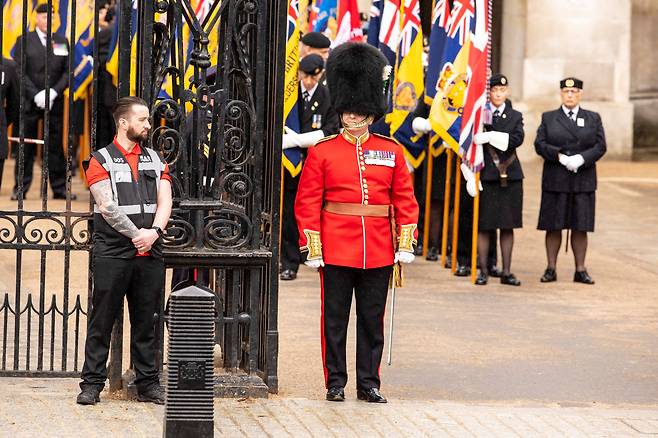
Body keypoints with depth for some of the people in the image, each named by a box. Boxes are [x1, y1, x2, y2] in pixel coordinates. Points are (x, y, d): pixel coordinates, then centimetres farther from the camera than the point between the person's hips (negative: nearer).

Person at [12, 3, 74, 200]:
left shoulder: (62, 42, 10)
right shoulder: (24, 41, 3)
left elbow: (67, 71, 6)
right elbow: (20, 72, -3)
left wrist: (54, 92, -9)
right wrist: (36, 95, -13)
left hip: (55, 102, 2)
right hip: (29, 102, -2)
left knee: (55, 146, 3)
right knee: (26, 147, 0)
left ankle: (59, 188, 6)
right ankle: (20, 188, 5)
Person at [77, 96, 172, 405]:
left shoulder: (155, 160, 16)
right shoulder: (101, 160, 1)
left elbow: (164, 203, 7)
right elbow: (107, 206, -9)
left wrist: (154, 232, -11)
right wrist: (137, 235, -13)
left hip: (150, 253, 4)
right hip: (112, 252, -4)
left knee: (145, 322, 8)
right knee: (102, 321, -1)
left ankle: (148, 384, 13)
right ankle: (92, 383, 3)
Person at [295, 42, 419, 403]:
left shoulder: (391, 151, 6)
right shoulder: (322, 152, 0)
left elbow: (405, 199, 7)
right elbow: (307, 202, -2)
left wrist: (406, 244, 1)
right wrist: (312, 248, -7)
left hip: (379, 251, 2)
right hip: (336, 249, -2)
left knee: (373, 320, 8)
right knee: (335, 319, 4)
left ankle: (369, 383, 16)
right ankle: (335, 383, 12)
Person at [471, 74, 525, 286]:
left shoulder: (515, 116, 9)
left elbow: (517, 139, -8)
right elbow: (471, 142, -3)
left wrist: (490, 136, -17)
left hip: (510, 176, 2)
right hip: (486, 175, -2)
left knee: (508, 226, 5)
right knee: (483, 225, 0)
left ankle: (506, 272, 9)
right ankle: (483, 271, 6)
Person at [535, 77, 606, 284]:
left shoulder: (593, 119, 10)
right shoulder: (548, 118, 8)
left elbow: (600, 146, 1)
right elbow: (540, 144, -2)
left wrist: (581, 158, -15)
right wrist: (560, 157, -16)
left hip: (583, 181, 1)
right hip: (555, 181, -1)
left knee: (580, 227, 2)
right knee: (553, 226, 1)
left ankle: (580, 270, 6)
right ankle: (551, 269, 7)